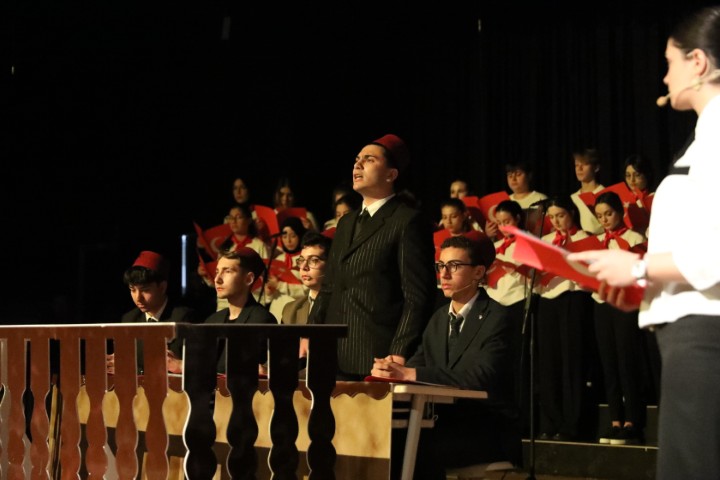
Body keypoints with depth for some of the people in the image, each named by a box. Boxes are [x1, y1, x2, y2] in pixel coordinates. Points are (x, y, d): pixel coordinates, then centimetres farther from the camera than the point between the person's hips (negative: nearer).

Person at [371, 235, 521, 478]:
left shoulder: (495, 318, -8)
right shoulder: (439, 319, 15)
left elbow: (482, 377, -24)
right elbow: (417, 363, 6)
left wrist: (411, 373, -30)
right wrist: (393, 370, -20)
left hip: (489, 431, -6)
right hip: (448, 422, 6)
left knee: (419, 450, -30)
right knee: (393, 444, -21)